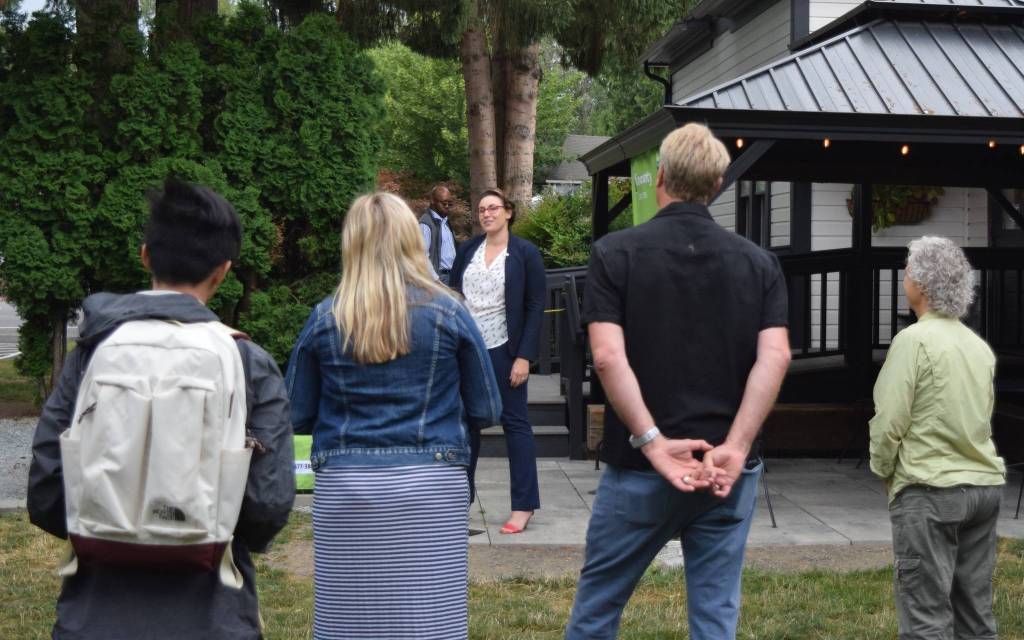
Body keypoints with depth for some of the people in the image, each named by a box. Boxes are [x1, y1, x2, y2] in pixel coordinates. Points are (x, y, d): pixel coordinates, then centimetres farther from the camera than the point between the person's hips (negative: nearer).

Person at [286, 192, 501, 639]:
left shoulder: (325, 319, 1)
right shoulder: (447, 313, 0)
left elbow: (298, 417, 5)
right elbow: (486, 411, 3)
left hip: (345, 489, 1)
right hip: (430, 486, -1)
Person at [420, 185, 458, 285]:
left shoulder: (445, 221, 16)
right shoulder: (426, 224, -12)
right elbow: (423, 256, -19)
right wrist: (435, 280, -21)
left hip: (452, 275, 8)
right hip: (439, 276, -8)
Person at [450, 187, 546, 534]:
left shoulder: (525, 254, -3)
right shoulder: (467, 251, 8)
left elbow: (535, 307, -5)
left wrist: (524, 356, -12)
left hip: (504, 350, -4)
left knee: (515, 423, 0)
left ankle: (524, 505, 4)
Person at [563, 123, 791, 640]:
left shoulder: (616, 253, -3)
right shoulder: (759, 263, 4)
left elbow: (608, 356, -16)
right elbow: (775, 356, -8)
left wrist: (653, 443, -16)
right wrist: (735, 448, -13)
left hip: (638, 468, -2)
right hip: (729, 470, 2)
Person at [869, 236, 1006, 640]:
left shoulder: (915, 340, -13)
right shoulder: (980, 346, 10)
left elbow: (889, 421, -14)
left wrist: (882, 470, 2)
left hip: (930, 490, -7)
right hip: (984, 485, 7)